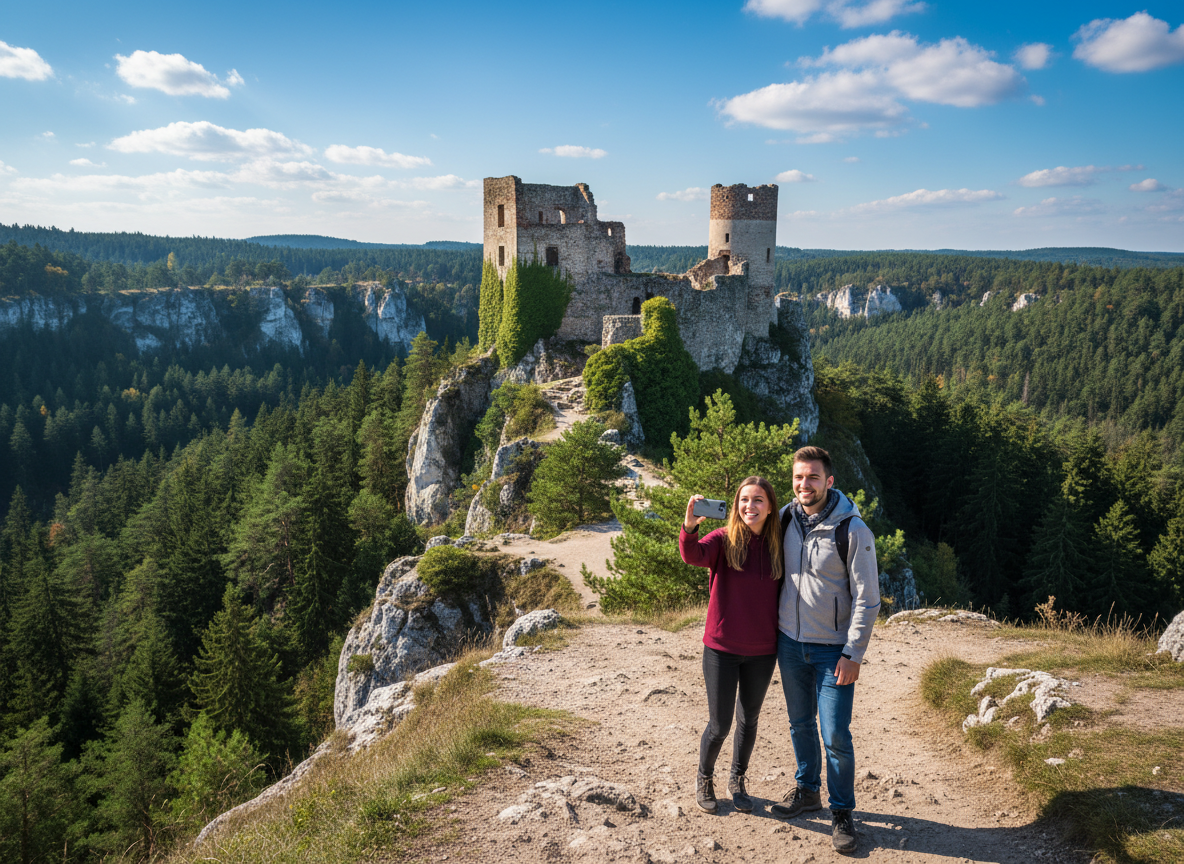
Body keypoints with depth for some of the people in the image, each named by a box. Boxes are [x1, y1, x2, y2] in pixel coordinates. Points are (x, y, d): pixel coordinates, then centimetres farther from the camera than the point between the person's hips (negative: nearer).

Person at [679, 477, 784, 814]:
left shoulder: (778, 546, -2)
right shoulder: (724, 540, -11)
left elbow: (782, 596, 6)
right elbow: (693, 555, -31)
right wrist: (689, 527, -51)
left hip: (762, 653, 3)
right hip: (722, 649, -3)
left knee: (749, 720, 17)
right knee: (719, 725, 4)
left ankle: (737, 780, 40)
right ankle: (704, 780, 31)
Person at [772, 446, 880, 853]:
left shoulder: (852, 530, -15)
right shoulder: (786, 519, -1)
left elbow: (867, 599, -12)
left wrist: (853, 654, -14)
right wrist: (771, 627, 12)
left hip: (833, 648, -5)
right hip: (789, 641, 5)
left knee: (836, 734, -2)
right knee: (800, 723, 18)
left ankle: (842, 811, 17)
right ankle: (807, 790, 37)